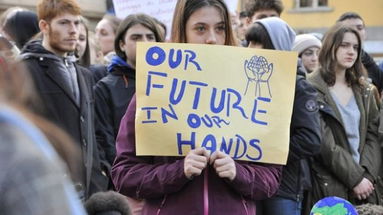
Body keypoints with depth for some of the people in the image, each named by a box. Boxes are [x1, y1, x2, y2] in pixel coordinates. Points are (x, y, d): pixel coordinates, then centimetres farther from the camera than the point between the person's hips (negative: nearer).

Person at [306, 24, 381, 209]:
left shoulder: (363, 90, 13)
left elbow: (373, 136, 7)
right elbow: (324, 143, -12)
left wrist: (367, 174, -8)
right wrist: (355, 177, -13)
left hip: (364, 186, 5)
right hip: (329, 186, -5)